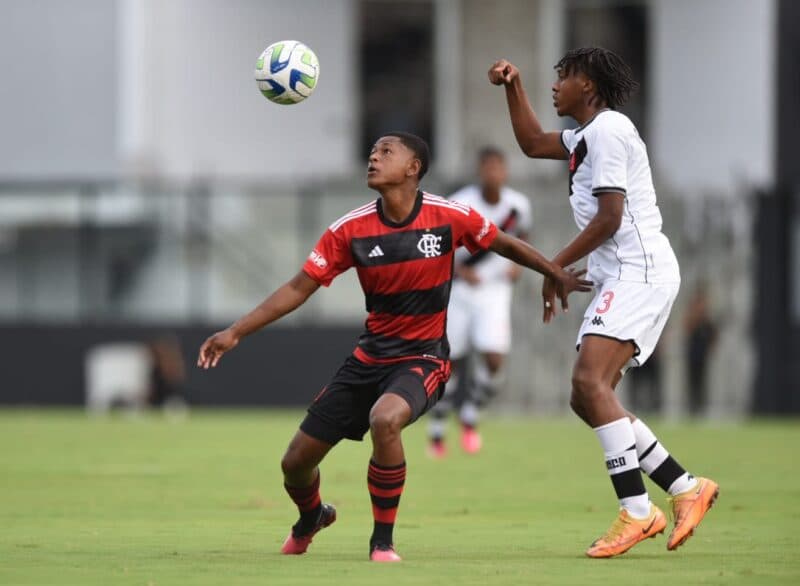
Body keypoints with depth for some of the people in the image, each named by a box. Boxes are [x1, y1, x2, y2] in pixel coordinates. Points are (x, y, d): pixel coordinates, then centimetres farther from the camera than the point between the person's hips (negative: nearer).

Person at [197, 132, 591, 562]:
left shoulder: (449, 217, -12)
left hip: (422, 358, -4)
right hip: (369, 358, 4)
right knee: (296, 462, 4)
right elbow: (299, 288, -1)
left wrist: (557, 274, 6)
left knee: (385, 420, -37)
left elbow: (504, 245, 7)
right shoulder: (351, 229, -6)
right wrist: (235, 333, -6)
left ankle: (382, 542, -17)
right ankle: (311, 518, 43)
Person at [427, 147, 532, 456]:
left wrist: (518, 263, -1)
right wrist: (459, 270, -23)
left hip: (495, 290, 2)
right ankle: (436, 430, 25)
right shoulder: (458, 206, -17)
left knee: (494, 360, -16)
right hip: (459, 290, -2)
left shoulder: (518, 205, -6)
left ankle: (469, 418, 9)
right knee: (452, 363, 4)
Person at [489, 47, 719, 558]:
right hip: (620, 279, 11)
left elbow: (609, 218, -16)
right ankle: (686, 488, 8)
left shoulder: (607, 130, -10)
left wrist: (557, 266, -8)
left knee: (591, 382, -23)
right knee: (587, 398, 6)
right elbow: (533, 143, 37)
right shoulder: (589, 135, 21)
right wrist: (513, 85, 27)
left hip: (639, 271, -11)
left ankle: (636, 512, -26)